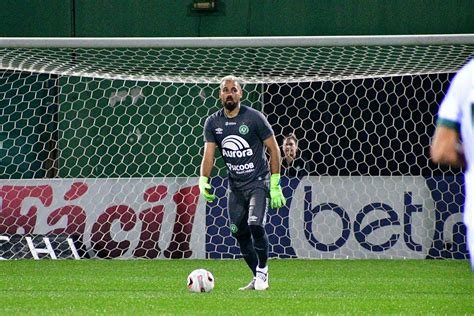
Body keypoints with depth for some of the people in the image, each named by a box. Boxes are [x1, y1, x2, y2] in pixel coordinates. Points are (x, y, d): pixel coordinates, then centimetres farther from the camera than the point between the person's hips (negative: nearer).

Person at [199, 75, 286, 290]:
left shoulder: (254, 118, -9)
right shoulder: (213, 123, 2)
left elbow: (273, 149, -5)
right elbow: (209, 154, -5)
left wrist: (275, 184, -9)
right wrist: (204, 180, -23)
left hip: (258, 182, -5)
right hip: (235, 186, 5)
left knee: (255, 225, -22)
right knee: (239, 233, 4)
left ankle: (262, 271, -3)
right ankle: (257, 278, 17)